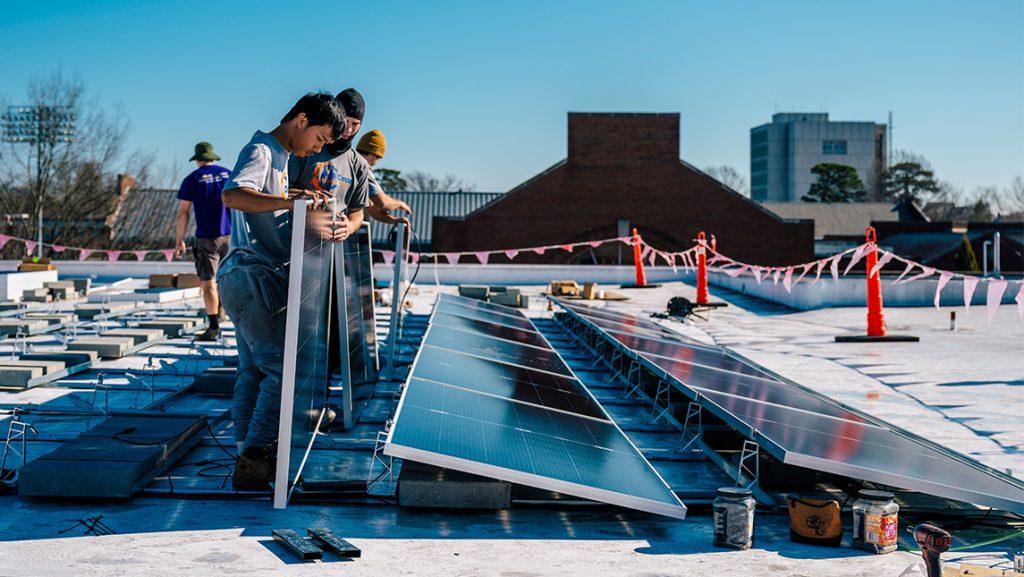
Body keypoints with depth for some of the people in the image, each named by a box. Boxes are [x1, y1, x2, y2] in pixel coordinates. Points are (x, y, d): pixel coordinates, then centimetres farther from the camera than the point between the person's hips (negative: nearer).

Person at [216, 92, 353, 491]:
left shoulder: (280, 156, 19)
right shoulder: (261, 151, -12)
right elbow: (232, 195, -31)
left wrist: (309, 204, 16)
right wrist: (289, 200, -42)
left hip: (260, 277, 11)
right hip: (250, 275, -11)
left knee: (253, 369, 12)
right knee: (281, 368, -12)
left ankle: (249, 456, 18)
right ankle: (253, 461, -10)